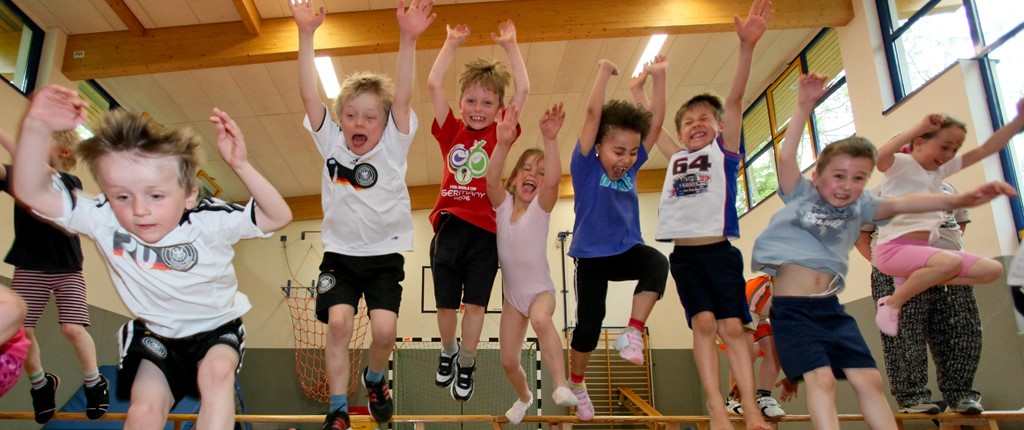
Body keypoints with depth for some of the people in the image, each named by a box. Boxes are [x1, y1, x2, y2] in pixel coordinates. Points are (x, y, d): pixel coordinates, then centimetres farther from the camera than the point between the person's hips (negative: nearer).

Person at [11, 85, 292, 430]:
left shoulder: (211, 220, -25)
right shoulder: (104, 222, -18)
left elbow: (278, 217, -29)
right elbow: (32, 192, -19)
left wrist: (240, 166, -42)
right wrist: (37, 127, -36)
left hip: (218, 328, -2)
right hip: (156, 334, 2)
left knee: (216, 371, -31)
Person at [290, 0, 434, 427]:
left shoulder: (392, 147, -8)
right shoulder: (330, 143, -3)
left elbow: (402, 98, -23)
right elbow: (309, 95, -14)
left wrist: (408, 39, -37)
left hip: (385, 254, -1)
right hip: (340, 254, 1)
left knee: (385, 329, -13)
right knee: (338, 323, -15)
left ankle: (375, 379, 21)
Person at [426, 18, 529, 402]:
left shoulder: (500, 133, 4)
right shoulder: (451, 131, 7)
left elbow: (523, 90, -2)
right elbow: (434, 84, 2)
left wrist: (509, 45, 2)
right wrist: (453, 42, 5)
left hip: (485, 230, -1)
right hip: (449, 226, 1)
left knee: (475, 303, 4)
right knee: (445, 303, 9)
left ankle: (466, 365, 21)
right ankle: (448, 352, 34)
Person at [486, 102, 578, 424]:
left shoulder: (541, 207, -12)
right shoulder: (503, 204, -6)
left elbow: (553, 181, -34)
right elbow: (491, 180, -28)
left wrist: (550, 140, -49)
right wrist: (503, 143, -45)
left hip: (540, 289, -3)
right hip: (512, 294, 4)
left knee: (540, 319, -38)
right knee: (508, 362, 9)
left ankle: (561, 386, -29)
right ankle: (524, 398, 40)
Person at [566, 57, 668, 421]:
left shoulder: (630, 168, 1)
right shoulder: (586, 167, -11)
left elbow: (656, 124, -1)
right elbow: (593, 114, -21)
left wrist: (658, 77, -5)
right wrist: (604, 72, -16)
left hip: (627, 251, 3)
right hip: (592, 257, -3)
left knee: (657, 263, -30)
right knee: (589, 322, 1)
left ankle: (633, 333, -20)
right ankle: (576, 383, 26)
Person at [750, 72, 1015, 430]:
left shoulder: (858, 207, 9)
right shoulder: (801, 194, 1)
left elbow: (899, 203, -7)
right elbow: (786, 158, -12)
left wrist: (955, 200, -24)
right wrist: (804, 107, -20)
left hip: (830, 306, 5)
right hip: (792, 307, -5)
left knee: (868, 379, 4)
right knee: (820, 378, -15)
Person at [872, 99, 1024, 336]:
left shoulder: (941, 169, 17)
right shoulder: (900, 164, -6)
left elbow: (986, 149, 15)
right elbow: (878, 157, -31)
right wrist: (919, 128, -29)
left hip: (923, 248, 9)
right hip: (893, 248, -8)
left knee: (992, 269, 0)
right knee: (951, 262, -34)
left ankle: (914, 280, 2)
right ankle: (892, 303, -14)